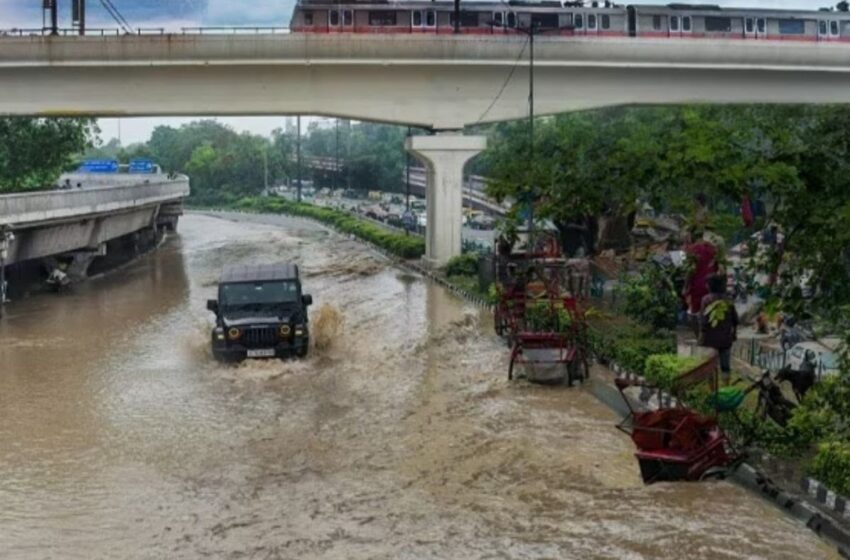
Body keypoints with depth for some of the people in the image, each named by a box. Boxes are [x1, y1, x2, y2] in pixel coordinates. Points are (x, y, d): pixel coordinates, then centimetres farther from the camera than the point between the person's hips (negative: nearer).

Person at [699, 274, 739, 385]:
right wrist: (734, 332, 21)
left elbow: (703, 319, -15)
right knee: (725, 364, 13)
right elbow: (735, 319, 7)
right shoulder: (728, 300, 1)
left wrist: (701, 334, -7)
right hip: (725, 338, 4)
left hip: (710, 338, -4)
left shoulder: (706, 299, -13)